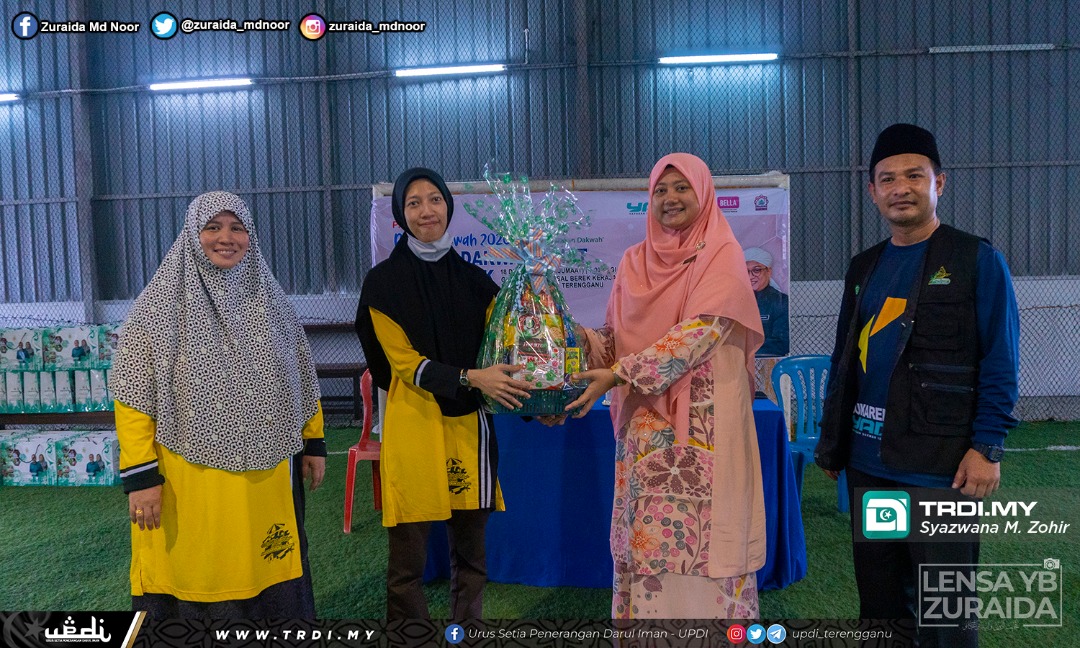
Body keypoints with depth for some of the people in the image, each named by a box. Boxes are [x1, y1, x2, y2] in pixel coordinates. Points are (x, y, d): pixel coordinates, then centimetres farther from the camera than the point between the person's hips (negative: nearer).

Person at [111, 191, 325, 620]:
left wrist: (313, 442, 13)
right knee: (190, 588, 5)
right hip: (188, 479, -3)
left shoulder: (270, 301, 8)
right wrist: (139, 476, -11)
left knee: (271, 582, 11)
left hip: (266, 475, 4)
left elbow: (302, 380, 14)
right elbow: (133, 397, -7)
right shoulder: (160, 305, -5)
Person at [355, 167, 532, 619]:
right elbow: (403, 361, -7)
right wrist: (469, 378, -21)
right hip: (413, 427, -3)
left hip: (469, 426, 3)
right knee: (408, 564, 3)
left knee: (470, 557, 11)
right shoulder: (384, 281, 0)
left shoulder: (474, 281, 11)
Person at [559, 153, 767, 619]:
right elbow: (618, 333, 13)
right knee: (647, 535, 5)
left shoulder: (722, 256, -2)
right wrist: (585, 339, -10)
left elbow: (700, 332, -14)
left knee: (701, 533, -2)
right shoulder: (635, 261, 12)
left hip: (704, 422, -4)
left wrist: (619, 374, -19)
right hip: (646, 422, 4)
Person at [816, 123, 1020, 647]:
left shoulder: (977, 260, -4)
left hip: (942, 466, -5)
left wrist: (987, 447, -13)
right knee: (877, 597, 16)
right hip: (868, 464, 5)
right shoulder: (864, 268, 11)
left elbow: (1000, 364, -7)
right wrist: (832, 442, 12)